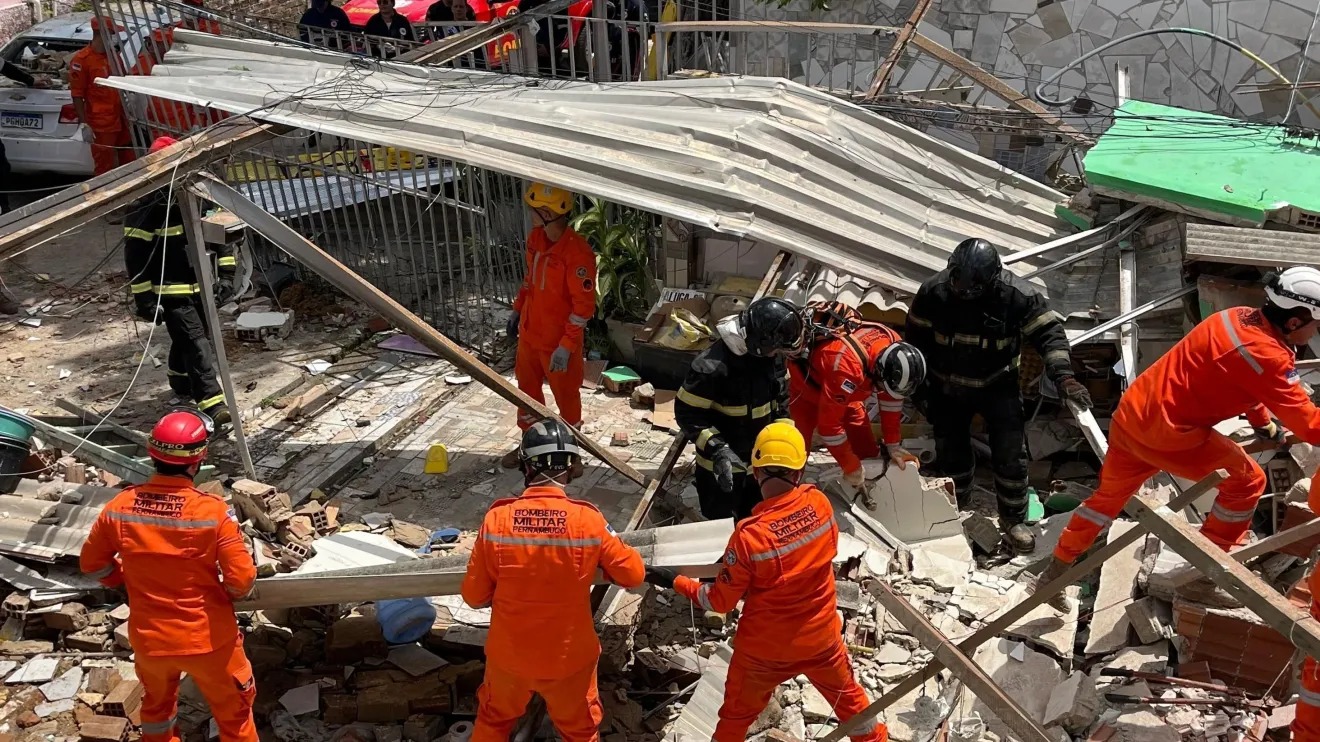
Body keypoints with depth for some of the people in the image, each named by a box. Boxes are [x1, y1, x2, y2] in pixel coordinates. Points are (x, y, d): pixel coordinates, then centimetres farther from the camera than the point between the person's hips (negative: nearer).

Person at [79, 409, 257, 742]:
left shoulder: (121, 506, -13)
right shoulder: (213, 510, -24)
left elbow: (92, 562, 2)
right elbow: (241, 579, -21)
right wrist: (230, 594, 2)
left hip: (148, 637, 3)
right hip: (207, 637, -3)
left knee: (157, 704, 30)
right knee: (233, 709, 20)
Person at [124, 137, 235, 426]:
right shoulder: (144, 207, -14)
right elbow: (135, 256, -12)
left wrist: (226, 274, 7)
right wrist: (143, 298, -14)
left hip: (201, 286, 6)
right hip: (170, 292, -6)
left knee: (187, 339, 21)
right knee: (196, 343, -13)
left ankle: (180, 380, 46)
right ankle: (211, 401, -16)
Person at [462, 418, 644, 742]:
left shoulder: (497, 519, -19)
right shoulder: (588, 520, -21)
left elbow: (474, 596, -10)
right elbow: (633, 574, -8)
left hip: (509, 655, 1)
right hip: (569, 658, -1)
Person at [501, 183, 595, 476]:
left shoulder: (577, 252, -26)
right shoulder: (535, 238, -1)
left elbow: (584, 305, -23)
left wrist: (566, 346, -24)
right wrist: (517, 310, 18)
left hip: (559, 342, -8)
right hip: (529, 333, 8)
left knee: (566, 396, 10)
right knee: (527, 389, 21)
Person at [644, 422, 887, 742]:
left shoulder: (749, 535, -30)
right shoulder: (819, 503, -19)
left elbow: (721, 601, -16)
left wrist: (675, 582, -4)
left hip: (765, 648, -3)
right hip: (821, 636, 3)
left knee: (736, 715, 19)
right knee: (848, 695, 29)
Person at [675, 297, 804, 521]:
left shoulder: (771, 355, -9)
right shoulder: (712, 366, -31)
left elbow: (781, 395, 9)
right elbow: (687, 413, -24)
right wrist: (717, 449, -32)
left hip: (761, 461, 6)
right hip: (721, 466, -6)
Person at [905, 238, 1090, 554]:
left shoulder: (1016, 294, -25)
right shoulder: (933, 291, -21)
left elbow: (1049, 331, -17)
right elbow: (917, 339, -6)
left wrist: (1063, 377, -28)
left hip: (998, 386, -1)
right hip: (948, 388, 1)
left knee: (1011, 455, -3)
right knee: (951, 454, 10)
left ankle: (1013, 520, 16)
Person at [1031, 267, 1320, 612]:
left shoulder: (1240, 317, 6)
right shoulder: (1268, 356, -21)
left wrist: (1264, 424, 27)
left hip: (1131, 414, 9)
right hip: (1167, 434, -9)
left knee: (1109, 495, 24)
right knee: (1247, 480, 5)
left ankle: (1053, 574, 34)